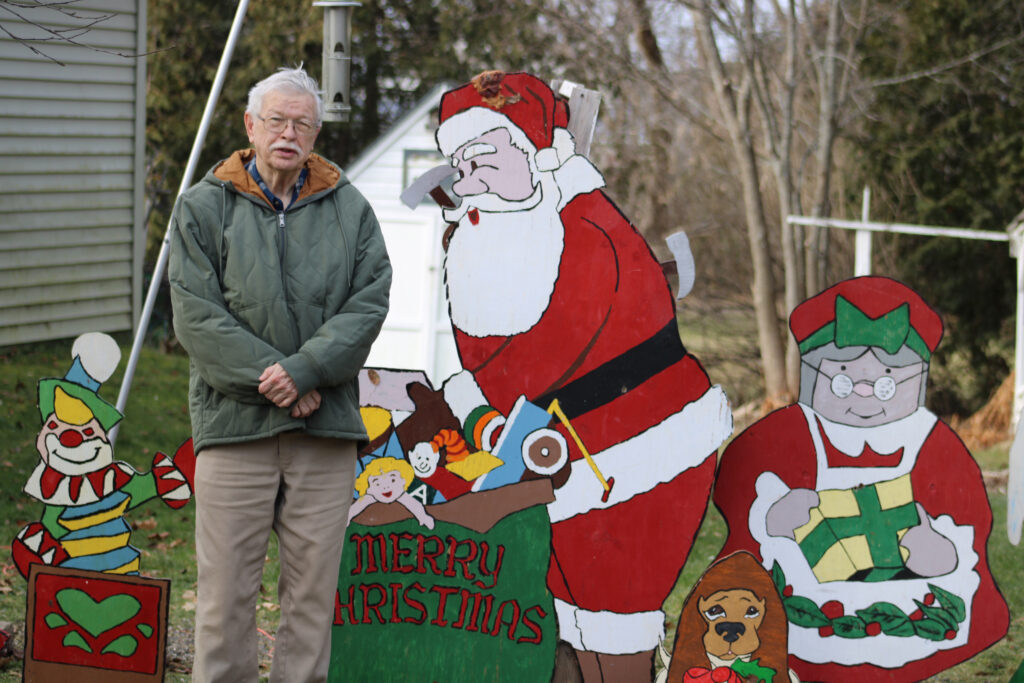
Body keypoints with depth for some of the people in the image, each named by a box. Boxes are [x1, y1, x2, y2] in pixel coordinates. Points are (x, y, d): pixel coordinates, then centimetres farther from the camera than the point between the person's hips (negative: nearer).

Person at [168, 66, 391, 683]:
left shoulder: (350, 208, 10)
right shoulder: (204, 207, 5)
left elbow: (369, 302, 0)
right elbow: (197, 315, -4)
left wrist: (304, 370, -13)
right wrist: (269, 378, -12)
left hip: (327, 424, 2)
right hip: (235, 420, -2)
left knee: (315, 581, 5)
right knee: (227, 581, -1)